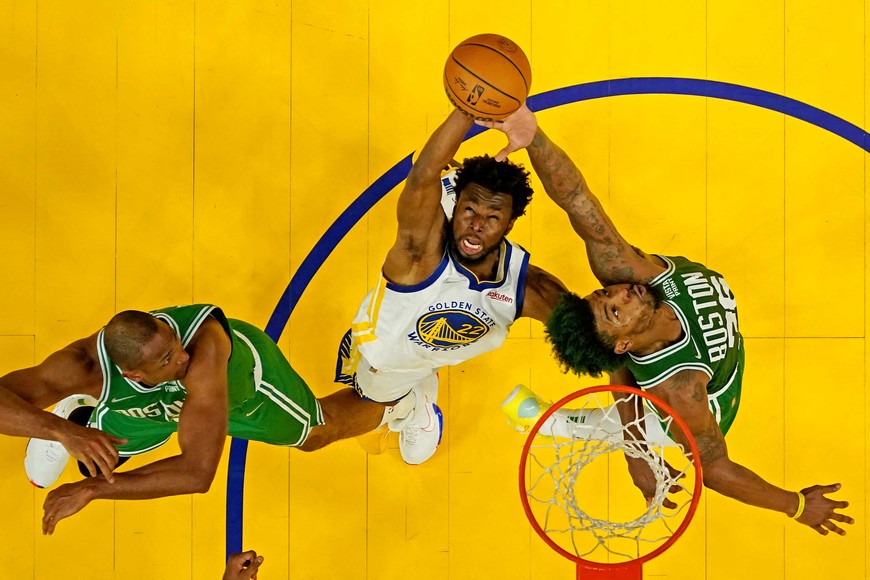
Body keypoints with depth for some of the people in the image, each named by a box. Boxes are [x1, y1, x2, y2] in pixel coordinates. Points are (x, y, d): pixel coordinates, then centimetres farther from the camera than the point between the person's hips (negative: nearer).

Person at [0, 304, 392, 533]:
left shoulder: (205, 343, -54)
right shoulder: (87, 365, -45)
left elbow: (198, 473, -57)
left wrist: (91, 489, -57)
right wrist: (62, 430, -65)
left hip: (245, 376, -2)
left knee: (318, 434, 22)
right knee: (94, 464, 16)